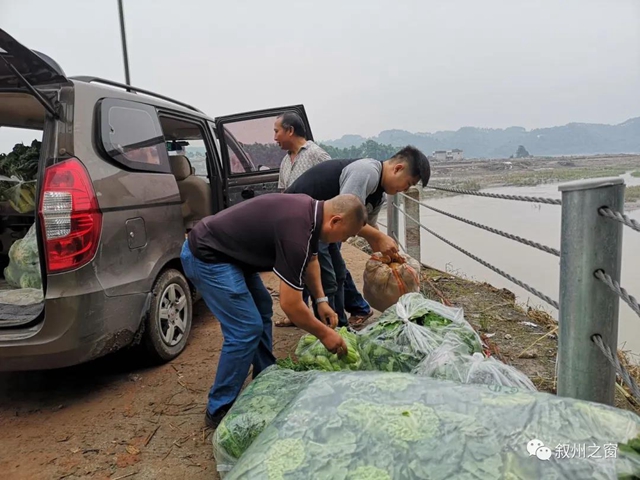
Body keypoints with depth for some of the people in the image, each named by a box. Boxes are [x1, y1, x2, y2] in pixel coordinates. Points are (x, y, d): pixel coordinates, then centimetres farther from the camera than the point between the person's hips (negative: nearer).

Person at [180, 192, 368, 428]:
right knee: (246, 329, -10)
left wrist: (321, 300, 10)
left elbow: (310, 258, 20)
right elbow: (290, 305, -23)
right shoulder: (297, 228, -27)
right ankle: (219, 410, 5)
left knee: (262, 309, 16)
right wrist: (324, 334, -9)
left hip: (226, 250, 11)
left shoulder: (309, 211, 2)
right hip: (206, 256, -10)